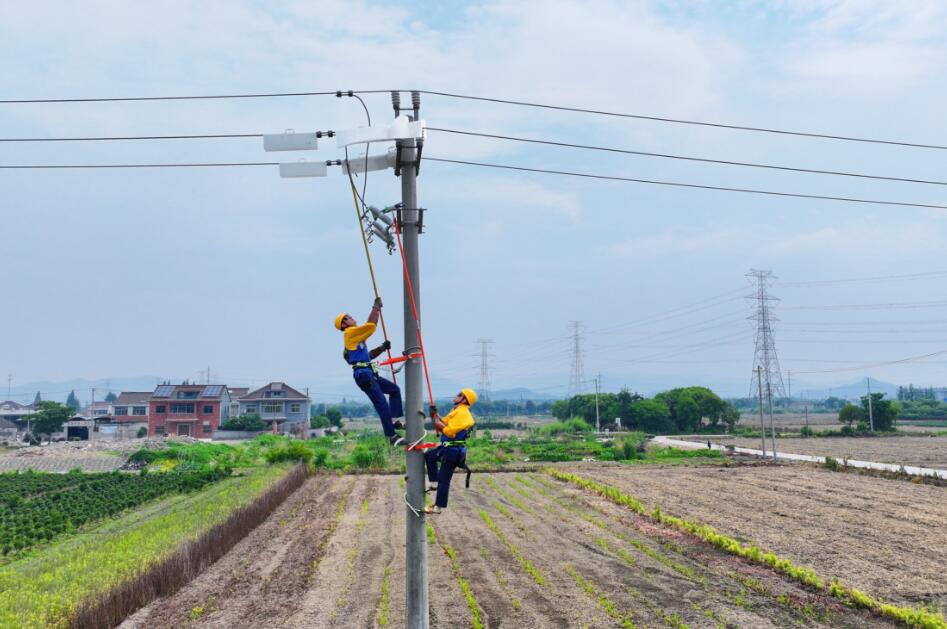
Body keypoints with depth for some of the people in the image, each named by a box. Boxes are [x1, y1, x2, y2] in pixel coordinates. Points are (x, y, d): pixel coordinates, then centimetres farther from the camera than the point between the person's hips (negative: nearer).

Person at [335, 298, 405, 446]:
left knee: (394, 389, 14)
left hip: (369, 374, 10)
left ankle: (393, 420, 5)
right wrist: (376, 307, -2)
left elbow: (368, 355, 26)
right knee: (382, 404, -13)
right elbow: (371, 325, -12)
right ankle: (391, 436, -12)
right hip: (363, 374, -10)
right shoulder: (351, 333, -4)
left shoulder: (356, 337, 25)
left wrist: (382, 348, 15)